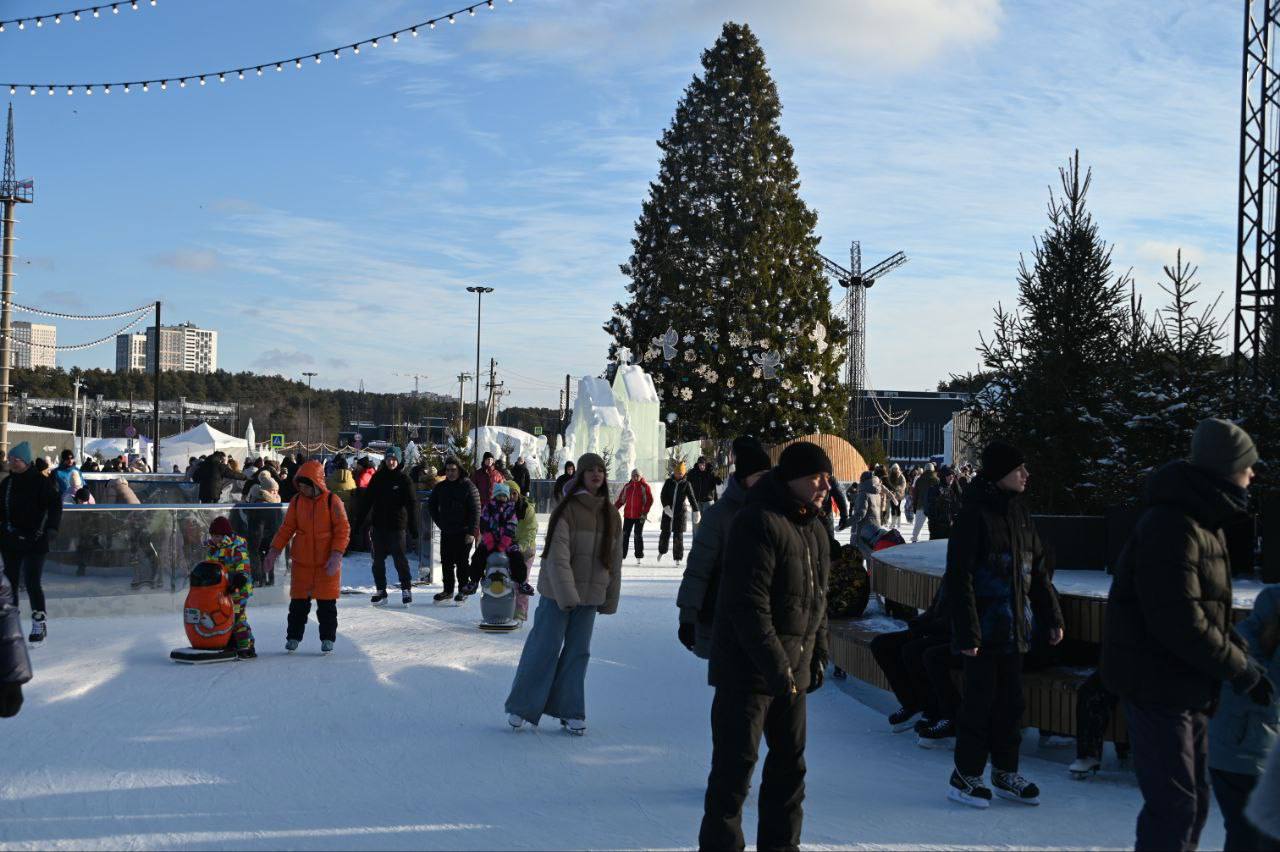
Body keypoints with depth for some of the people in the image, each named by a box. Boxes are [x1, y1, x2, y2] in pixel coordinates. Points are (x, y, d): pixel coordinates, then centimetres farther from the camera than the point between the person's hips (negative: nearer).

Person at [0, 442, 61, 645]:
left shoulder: (42, 482, -8)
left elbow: (55, 506, -11)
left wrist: (52, 527, -21)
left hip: (35, 541, -5)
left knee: (32, 582, -8)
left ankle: (39, 622, 4)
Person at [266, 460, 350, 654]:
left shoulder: (332, 501, -8)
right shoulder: (296, 502, 3)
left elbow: (343, 530, -9)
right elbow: (287, 529, 8)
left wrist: (336, 555, -19)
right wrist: (274, 551, 0)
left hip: (327, 563, -3)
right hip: (302, 562, 3)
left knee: (327, 603, 3)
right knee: (298, 602, 7)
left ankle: (328, 638, 15)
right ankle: (293, 637, 19)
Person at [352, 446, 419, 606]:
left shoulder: (403, 479, -3)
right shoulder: (378, 477, 5)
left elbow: (412, 503, -6)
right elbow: (366, 500, 7)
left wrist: (413, 526, -13)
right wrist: (358, 521, 2)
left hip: (397, 525, -4)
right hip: (378, 525, 4)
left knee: (399, 558, -4)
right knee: (378, 560, 7)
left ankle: (406, 589, 9)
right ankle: (380, 590, 17)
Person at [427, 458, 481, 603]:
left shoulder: (468, 486, -6)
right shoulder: (440, 487, 8)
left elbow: (475, 510, -9)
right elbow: (431, 505, 22)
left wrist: (472, 532, -14)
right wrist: (439, 522, 11)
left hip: (463, 532, -5)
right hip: (446, 532, 5)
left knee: (462, 563, -1)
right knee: (446, 562, 8)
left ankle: (463, 591, 8)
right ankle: (447, 590, 17)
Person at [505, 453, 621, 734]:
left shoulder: (611, 515, 7)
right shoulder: (567, 510, -10)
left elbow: (614, 559, 12)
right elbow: (557, 555, -15)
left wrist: (611, 599, 10)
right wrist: (566, 595, -22)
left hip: (590, 595, 5)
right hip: (557, 592, -5)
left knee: (578, 651, 8)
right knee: (545, 648, -2)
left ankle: (570, 711, 17)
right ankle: (521, 708, 11)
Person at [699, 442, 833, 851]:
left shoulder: (815, 529, 11)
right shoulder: (758, 522, -18)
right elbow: (748, 604, -23)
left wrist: (819, 653, 14)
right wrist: (775, 665, -23)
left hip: (793, 670, 9)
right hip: (748, 668, -9)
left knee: (790, 761, 15)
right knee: (736, 764, -2)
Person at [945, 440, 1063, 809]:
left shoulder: (1019, 511, 10)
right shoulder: (975, 514, -13)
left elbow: (1037, 568, 17)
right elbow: (959, 576, -16)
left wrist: (1052, 616, 14)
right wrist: (966, 632, -19)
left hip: (1014, 626, 7)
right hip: (984, 626, -7)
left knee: (1011, 699, 12)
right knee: (980, 698, 0)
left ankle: (1005, 771, 25)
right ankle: (965, 776, 12)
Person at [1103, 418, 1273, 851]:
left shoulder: (1203, 522, 13)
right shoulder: (1171, 527, -22)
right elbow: (1180, 622, -27)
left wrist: (1242, 654, 3)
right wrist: (1242, 669, -17)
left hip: (1189, 686, 10)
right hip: (1157, 685, -10)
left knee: (1193, 800, 19)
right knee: (1174, 806, -6)